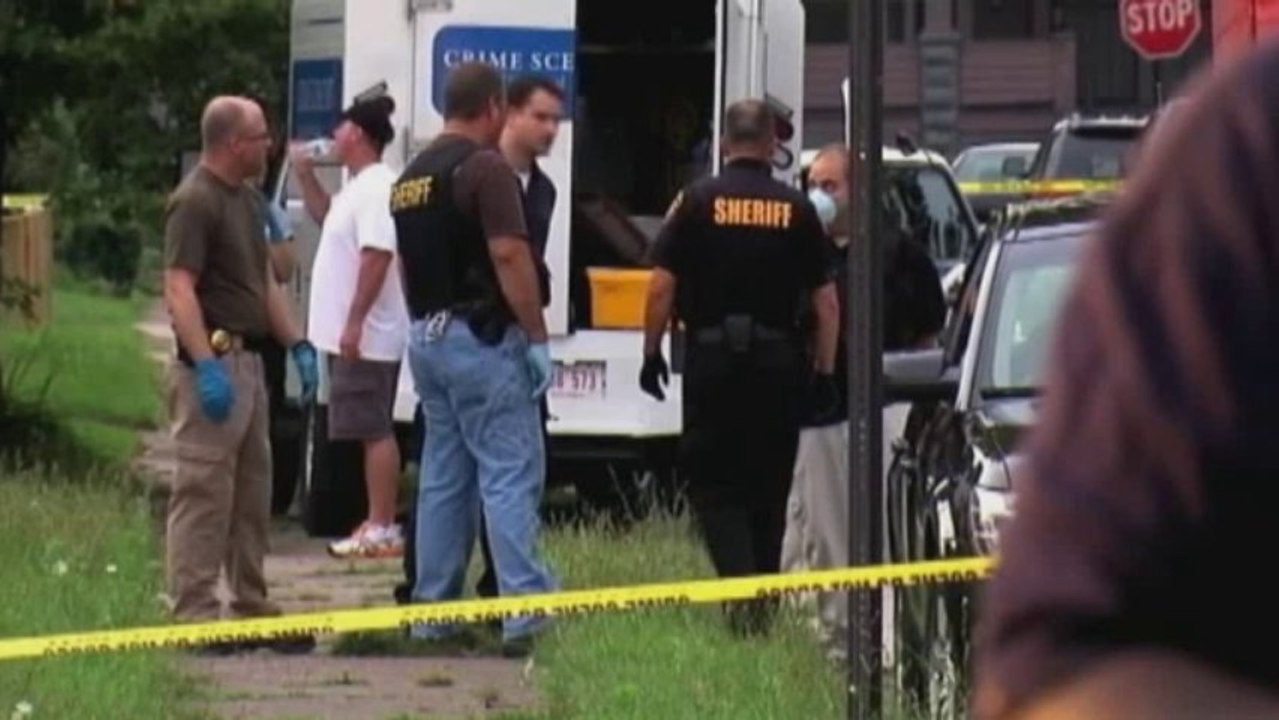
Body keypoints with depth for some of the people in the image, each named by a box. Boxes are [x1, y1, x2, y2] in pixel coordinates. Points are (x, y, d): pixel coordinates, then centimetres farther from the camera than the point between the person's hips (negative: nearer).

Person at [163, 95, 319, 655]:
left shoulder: (244, 199, 16)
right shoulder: (195, 202, -14)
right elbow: (178, 289, -21)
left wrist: (297, 345, 17)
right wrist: (206, 366, -28)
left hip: (248, 361, 10)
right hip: (215, 363, -10)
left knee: (252, 493, 14)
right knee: (204, 492, -8)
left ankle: (252, 607, 21)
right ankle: (195, 613, -6)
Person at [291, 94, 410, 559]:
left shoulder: (376, 188, -17)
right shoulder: (358, 188, 15)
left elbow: (377, 257, -25)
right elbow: (327, 218, 37)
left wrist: (354, 321, -26)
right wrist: (305, 176, 23)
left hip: (366, 336, -11)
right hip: (350, 334, 11)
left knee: (374, 431, -8)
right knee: (372, 430, 12)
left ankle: (382, 530, -7)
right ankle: (378, 525, 16)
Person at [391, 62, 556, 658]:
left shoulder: (411, 176, 15)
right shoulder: (485, 167, -12)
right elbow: (509, 255, -19)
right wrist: (537, 338, -16)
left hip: (427, 336, 8)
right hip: (482, 338, -8)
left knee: (442, 477, 13)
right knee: (510, 474, -8)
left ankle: (431, 613, 14)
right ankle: (526, 616, -14)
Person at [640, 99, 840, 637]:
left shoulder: (697, 201, -2)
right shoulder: (797, 209, 2)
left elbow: (662, 286, -5)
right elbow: (825, 299, 3)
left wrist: (652, 351, 5)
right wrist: (825, 370, 10)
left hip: (712, 356, -2)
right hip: (778, 360, 2)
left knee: (714, 481, 2)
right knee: (768, 485, 12)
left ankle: (740, 582, -19)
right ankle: (762, 601, 15)